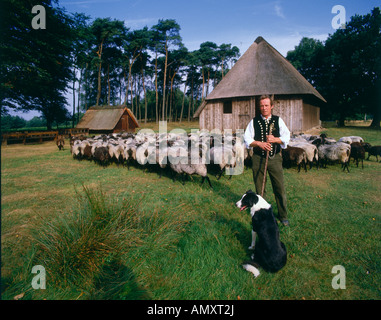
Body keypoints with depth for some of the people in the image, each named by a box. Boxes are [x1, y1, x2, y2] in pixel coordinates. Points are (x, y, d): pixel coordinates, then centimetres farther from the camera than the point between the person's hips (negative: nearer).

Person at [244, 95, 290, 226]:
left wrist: (275, 140, -17)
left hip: (275, 158, 0)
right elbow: (247, 139, 2)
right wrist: (259, 143, -13)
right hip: (258, 158, 0)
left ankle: (283, 215, 19)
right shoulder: (254, 121, 6)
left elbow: (286, 137, 2)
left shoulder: (278, 120, 7)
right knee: (259, 189, 8)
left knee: (280, 188, 2)